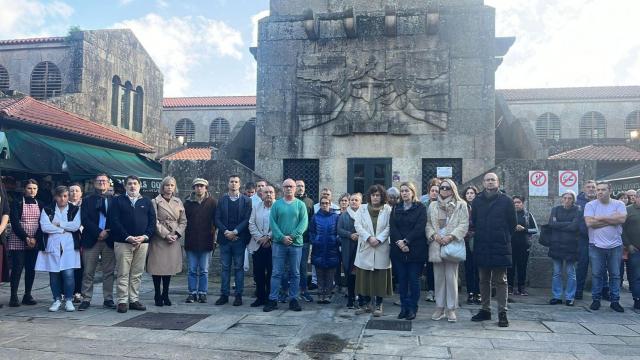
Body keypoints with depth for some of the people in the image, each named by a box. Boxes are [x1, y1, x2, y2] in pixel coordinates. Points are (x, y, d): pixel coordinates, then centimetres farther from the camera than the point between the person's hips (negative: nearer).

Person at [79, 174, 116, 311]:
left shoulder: (114, 200, 8)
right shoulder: (87, 200, 8)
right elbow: (84, 220, -3)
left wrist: (108, 233, -8)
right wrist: (99, 232, -12)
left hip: (109, 240, 0)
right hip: (91, 240, 0)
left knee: (108, 272, 4)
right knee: (88, 272, 2)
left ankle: (108, 299, 11)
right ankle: (86, 299, 9)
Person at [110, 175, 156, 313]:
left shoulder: (147, 202, 13)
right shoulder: (117, 201, 6)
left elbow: (152, 222, 8)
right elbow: (115, 221, -4)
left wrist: (145, 236, -8)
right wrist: (128, 237, -13)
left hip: (142, 242, 3)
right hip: (123, 242, -2)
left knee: (137, 274, 6)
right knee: (123, 274, -1)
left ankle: (134, 300, 13)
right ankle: (122, 301, 6)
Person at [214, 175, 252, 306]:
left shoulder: (246, 201, 3)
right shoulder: (222, 200, 10)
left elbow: (247, 219, -5)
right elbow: (217, 219, 4)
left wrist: (235, 232, -13)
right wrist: (226, 232, -10)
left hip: (239, 239, -2)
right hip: (225, 238, 2)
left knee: (239, 267, 3)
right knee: (225, 267, 6)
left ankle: (238, 295, 10)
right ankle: (224, 294, 13)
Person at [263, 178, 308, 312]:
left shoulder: (300, 205, 5)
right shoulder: (276, 204, 6)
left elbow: (304, 222, -4)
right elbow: (272, 222, -1)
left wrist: (292, 236, -15)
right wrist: (282, 237, -13)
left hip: (296, 243, 0)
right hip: (279, 243, 0)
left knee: (295, 273, 7)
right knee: (276, 273, 2)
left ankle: (293, 300, 15)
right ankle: (273, 300, 8)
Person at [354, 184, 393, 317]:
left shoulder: (387, 209, 4)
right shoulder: (362, 209, 9)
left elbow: (389, 227, -3)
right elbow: (357, 225, -1)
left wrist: (379, 239, -15)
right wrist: (369, 237, -13)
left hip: (382, 249, -1)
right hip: (365, 248, 1)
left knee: (380, 277, 1)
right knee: (363, 277, 3)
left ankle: (378, 305, 11)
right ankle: (364, 303, 14)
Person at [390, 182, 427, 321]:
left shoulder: (420, 208, 2)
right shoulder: (396, 208, 12)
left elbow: (420, 228, -9)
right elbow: (392, 226, 1)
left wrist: (406, 241, -17)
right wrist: (399, 242, -14)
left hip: (415, 249, -3)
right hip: (398, 249, 3)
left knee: (414, 280, 1)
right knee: (402, 279, 7)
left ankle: (412, 308, 9)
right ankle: (404, 307, 15)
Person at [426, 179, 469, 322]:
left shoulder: (461, 205, 4)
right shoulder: (433, 205, 13)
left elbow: (464, 225, -3)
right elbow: (428, 224, 10)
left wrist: (450, 236, -14)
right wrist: (434, 235, -8)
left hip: (452, 245, -3)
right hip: (436, 245, 3)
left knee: (451, 277, -4)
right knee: (438, 277, 6)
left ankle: (451, 309, 6)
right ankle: (439, 308, 15)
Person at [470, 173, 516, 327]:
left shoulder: (506, 201, -1)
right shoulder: (477, 201, 7)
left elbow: (512, 223, 4)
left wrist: (505, 238, 4)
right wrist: (480, 236, 8)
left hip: (500, 247, -3)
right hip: (481, 247, 3)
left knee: (500, 281, 1)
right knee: (484, 280, 10)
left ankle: (502, 313, 5)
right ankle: (485, 310, 20)